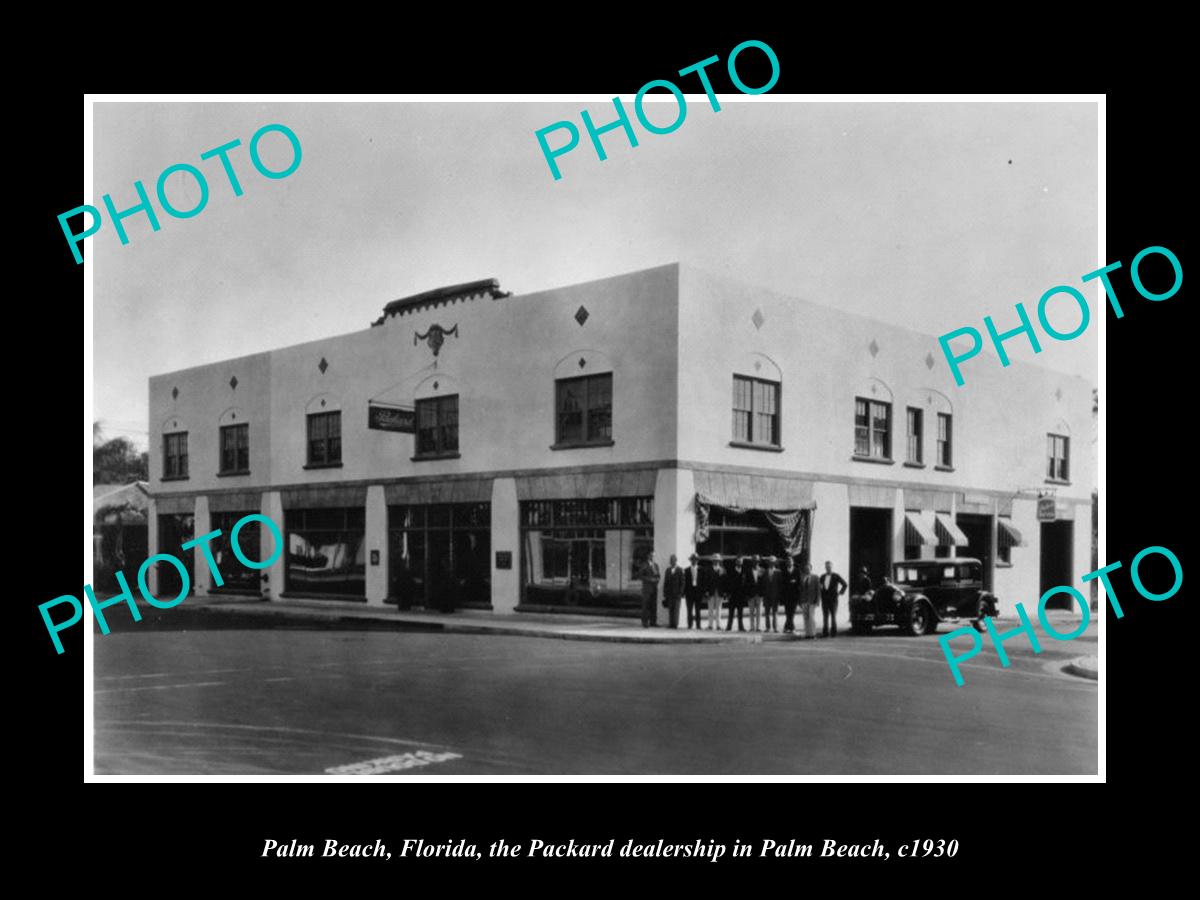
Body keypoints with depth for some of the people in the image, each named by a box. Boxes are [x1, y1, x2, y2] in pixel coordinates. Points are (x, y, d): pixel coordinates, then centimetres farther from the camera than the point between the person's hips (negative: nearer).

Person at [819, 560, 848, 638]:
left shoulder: (836, 576, -1)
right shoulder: (822, 577, 10)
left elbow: (844, 584, 3)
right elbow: (819, 586, 24)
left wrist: (840, 592, -1)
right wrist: (821, 593, 12)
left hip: (833, 599, -3)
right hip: (824, 599, 3)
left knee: (833, 616, -2)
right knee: (825, 616, 1)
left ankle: (834, 632, 3)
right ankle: (825, 632, 3)